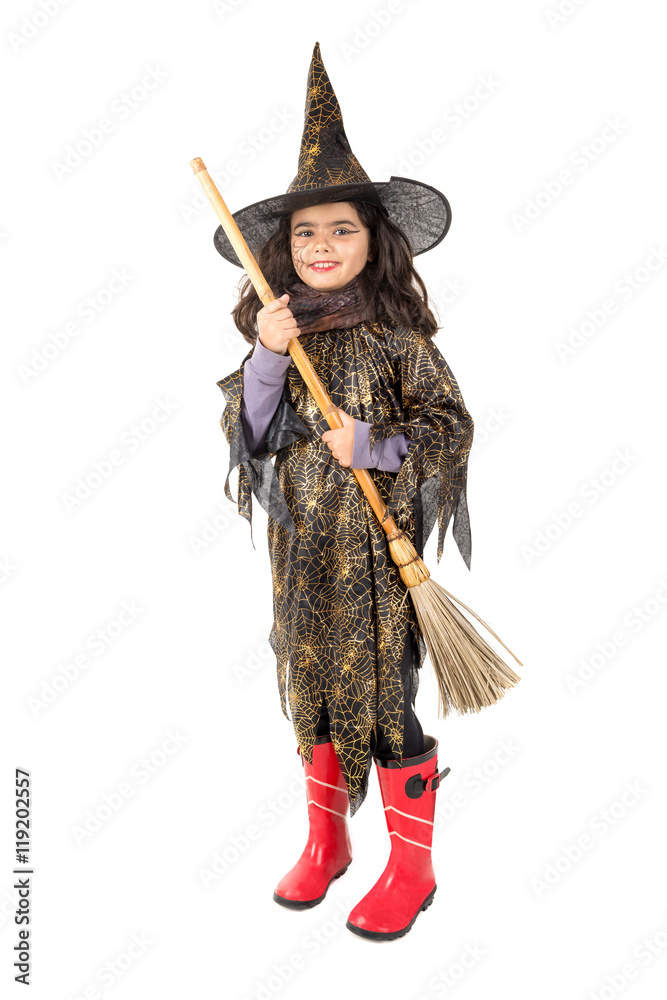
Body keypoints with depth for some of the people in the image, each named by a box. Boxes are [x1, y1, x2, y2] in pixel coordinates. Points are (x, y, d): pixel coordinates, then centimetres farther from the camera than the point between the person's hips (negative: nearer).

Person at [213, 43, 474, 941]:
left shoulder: (397, 334, -8)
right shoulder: (276, 330, 4)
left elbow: (452, 427, -5)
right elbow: (245, 433, -1)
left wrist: (374, 446, -20)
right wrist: (266, 357, -15)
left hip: (376, 544, -4)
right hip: (300, 543, 5)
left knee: (383, 697, 3)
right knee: (311, 687, 14)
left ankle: (412, 867, 24)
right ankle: (326, 841, 36)